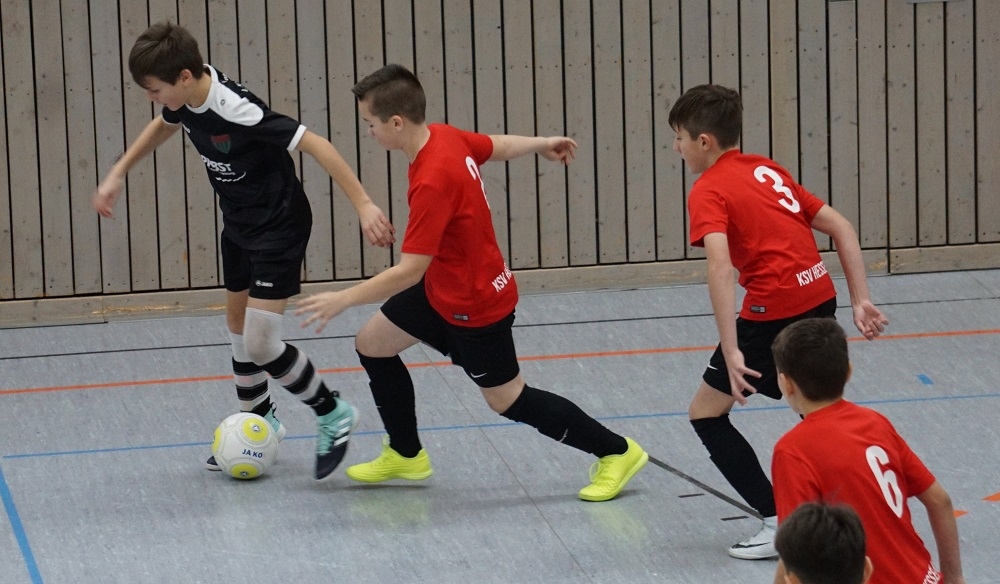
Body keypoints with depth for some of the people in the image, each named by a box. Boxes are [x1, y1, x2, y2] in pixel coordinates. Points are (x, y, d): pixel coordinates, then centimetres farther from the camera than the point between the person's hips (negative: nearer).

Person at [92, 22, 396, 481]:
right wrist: (117, 175, 18)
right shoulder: (184, 100, -9)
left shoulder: (238, 111, -34)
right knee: (238, 324, 19)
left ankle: (332, 415, 10)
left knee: (261, 344, -11)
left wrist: (363, 204, -35)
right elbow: (162, 127, 17)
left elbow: (315, 145, -32)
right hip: (239, 224, 9)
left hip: (279, 227, -9)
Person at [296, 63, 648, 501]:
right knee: (372, 343, 12)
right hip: (441, 289, 9)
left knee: (507, 400, 7)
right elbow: (497, 147, 10)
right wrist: (541, 144, 30)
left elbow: (409, 271, -34)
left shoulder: (432, 183, -36)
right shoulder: (444, 136, -11)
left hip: (474, 307, -9)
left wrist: (343, 299, -28)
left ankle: (617, 452, 20)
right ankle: (405, 454, 29)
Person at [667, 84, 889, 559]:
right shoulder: (767, 170, 17)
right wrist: (860, 301, 13)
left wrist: (731, 352, -27)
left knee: (706, 413, 4)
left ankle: (780, 524, -2)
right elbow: (841, 228, 15)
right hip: (820, 297, 8)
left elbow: (720, 266, -23)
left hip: (774, 313, -8)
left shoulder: (708, 192, -6)